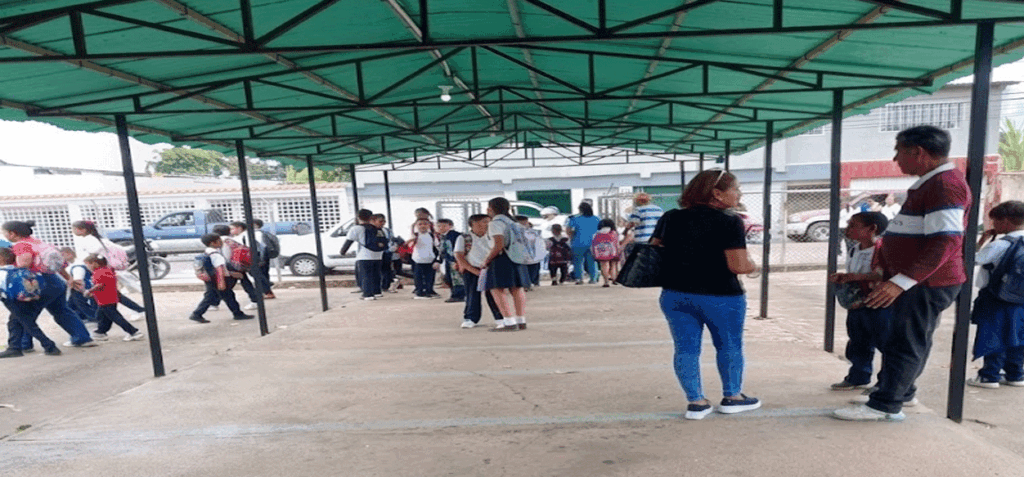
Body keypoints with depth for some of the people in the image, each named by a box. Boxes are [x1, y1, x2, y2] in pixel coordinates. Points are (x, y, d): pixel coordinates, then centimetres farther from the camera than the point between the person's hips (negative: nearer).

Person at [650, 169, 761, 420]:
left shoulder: (670, 218, 2)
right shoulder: (729, 222, -13)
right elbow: (739, 266, -18)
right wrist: (752, 265, 4)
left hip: (675, 294, 4)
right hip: (720, 296, -4)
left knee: (686, 349, 11)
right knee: (729, 347, 17)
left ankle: (696, 402, 18)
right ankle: (732, 397, 32)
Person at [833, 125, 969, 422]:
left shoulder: (946, 184, -19)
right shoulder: (930, 183, 15)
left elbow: (946, 242, -29)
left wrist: (901, 281, -33)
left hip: (927, 283, -10)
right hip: (918, 282, 10)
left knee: (905, 343, -4)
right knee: (913, 340, 18)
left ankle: (885, 406, 4)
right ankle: (901, 393, 30)